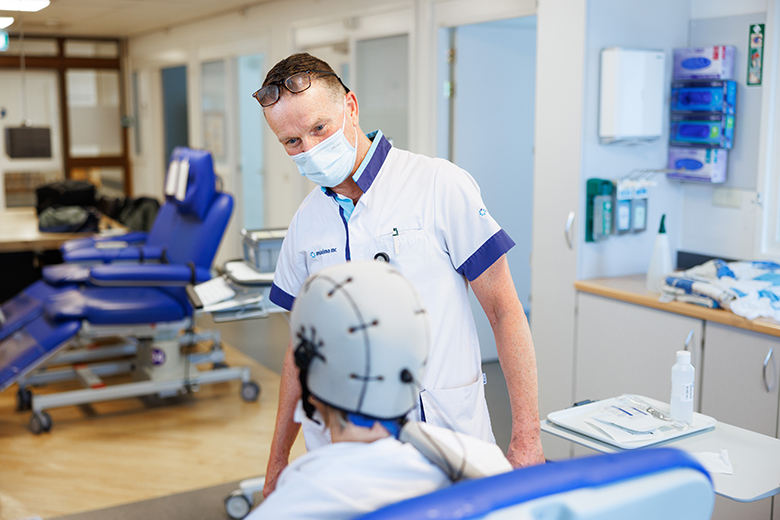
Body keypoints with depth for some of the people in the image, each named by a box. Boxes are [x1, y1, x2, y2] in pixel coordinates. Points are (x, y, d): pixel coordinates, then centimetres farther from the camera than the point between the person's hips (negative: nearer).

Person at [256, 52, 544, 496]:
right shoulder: (306, 222, 7)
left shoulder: (441, 186, -9)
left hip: (444, 442, -4)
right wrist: (278, 460, 16)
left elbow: (504, 311, -8)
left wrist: (526, 439, -13)